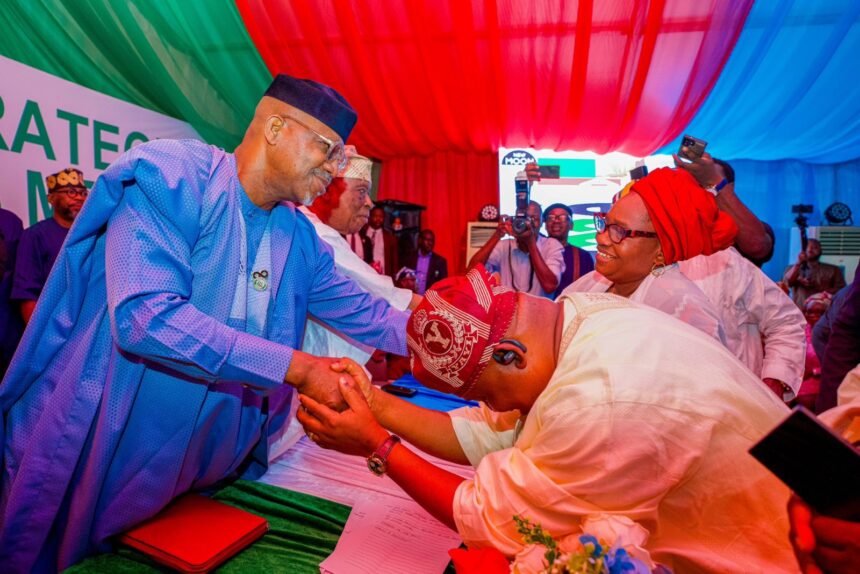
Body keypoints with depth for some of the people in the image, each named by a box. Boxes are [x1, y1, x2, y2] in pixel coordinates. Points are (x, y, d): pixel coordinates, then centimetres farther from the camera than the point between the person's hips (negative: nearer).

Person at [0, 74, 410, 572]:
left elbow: (364, 313, 6)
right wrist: (297, 367, -31)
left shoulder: (298, 235, 2)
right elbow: (144, 316, -31)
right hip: (110, 453, -5)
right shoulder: (172, 179, -19)